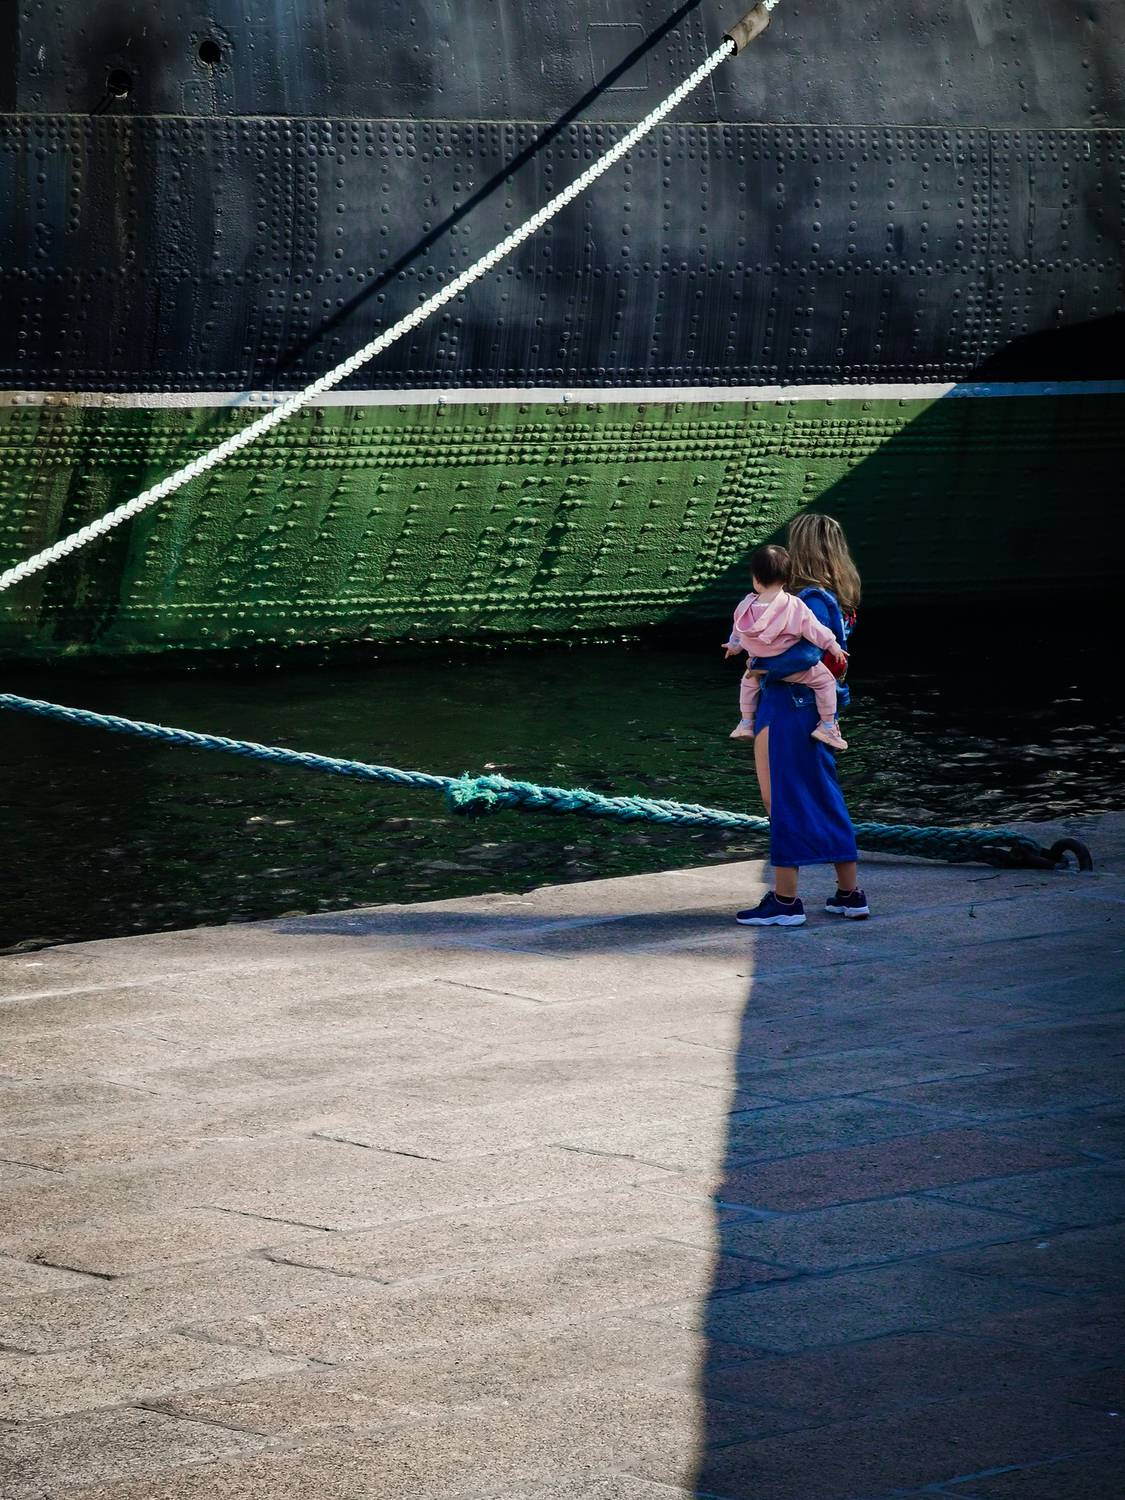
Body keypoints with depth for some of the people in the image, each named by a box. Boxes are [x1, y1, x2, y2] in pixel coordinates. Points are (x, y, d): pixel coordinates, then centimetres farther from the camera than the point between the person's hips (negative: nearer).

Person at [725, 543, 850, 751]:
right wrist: (833, 646, -3)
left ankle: (745, 723, 39)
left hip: (759, 664, 4)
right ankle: (827, 726, 3)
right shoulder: (794, 606, -20)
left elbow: (738, 631, 13)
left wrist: (734, 646, 34)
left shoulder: (746, 606, -6)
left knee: (749, 680, 35)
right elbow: (812, 629, -16)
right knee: (825, 679, 8)